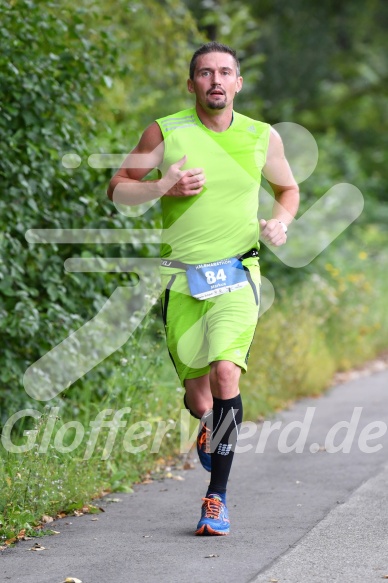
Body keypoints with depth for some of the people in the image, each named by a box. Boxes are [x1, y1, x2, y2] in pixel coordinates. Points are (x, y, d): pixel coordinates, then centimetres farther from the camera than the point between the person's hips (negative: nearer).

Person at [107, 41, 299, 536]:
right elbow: (117, 188, 5)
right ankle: (209, 426, 43)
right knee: (197, 396, 3)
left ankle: (217, 496, -14)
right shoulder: (165, 132, -1)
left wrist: (281, 221, 0)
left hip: (237, 275, -1)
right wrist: (162, 187, -13)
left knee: (225, 373, -23)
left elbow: (288, 188, 21)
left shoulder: (263, 138, 4)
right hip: (182, 279, 1)